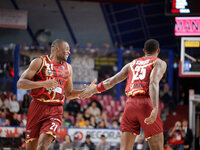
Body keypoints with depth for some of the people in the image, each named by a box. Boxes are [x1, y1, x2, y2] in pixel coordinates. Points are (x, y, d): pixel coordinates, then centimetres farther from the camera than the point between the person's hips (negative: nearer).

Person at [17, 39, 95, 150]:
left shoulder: (68, 68, 17)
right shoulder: (40, 62, 2)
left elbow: (68, 94, 27)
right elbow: (20, 84, -7)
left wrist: (84, 92, 8)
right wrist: (44, 83, -19)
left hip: (55, 111, 2)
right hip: (37, 107, -2)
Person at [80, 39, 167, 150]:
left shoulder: (132, 64, 25)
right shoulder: (159, 63, 8)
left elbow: (111, 81, 24)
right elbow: (154, 83, -11)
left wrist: (93, 90, 41)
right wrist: (155, 109, -23)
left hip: (130, 104, 5)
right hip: (146, 104, -5)